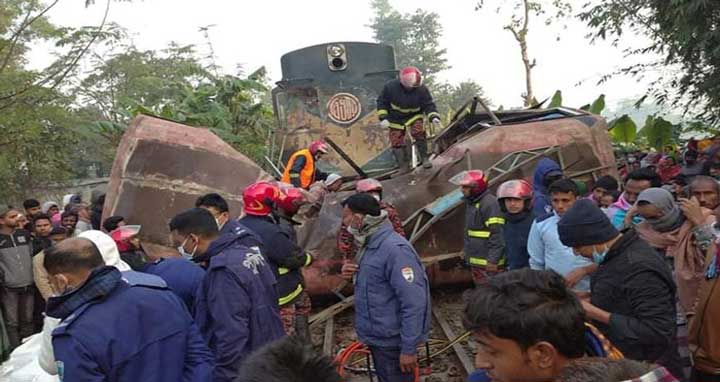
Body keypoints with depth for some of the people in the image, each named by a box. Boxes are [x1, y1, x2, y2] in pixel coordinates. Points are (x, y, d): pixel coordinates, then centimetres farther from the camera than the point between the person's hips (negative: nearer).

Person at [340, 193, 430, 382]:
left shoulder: (394, 248, -24)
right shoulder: (370, 245, 6)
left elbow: (414, 302, -27)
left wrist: (409, 348, -24)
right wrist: (352, 273, 0)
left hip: (392, 342, -9)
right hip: (378, 338, 9)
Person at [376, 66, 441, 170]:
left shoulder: (421, 89, -22)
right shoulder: (390, 86, -23)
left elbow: (428, 104, -16)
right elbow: (382, 102, -10)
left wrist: (434, 117, -33)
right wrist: (383, 118, -19)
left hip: (414, 116, -1)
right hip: (396, 119, 1)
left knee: (419, 132, -27)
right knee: (396, 142, 0)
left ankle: (424, 159, -12)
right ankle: (404, 167, 17)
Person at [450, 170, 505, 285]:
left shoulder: (489, 203, -19)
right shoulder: (471, 202, 13)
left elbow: (497, 234, -22)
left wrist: (493, 260, -23)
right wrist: (467, 250, 22)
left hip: (488, 262, -10)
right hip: (475, 261, 10)